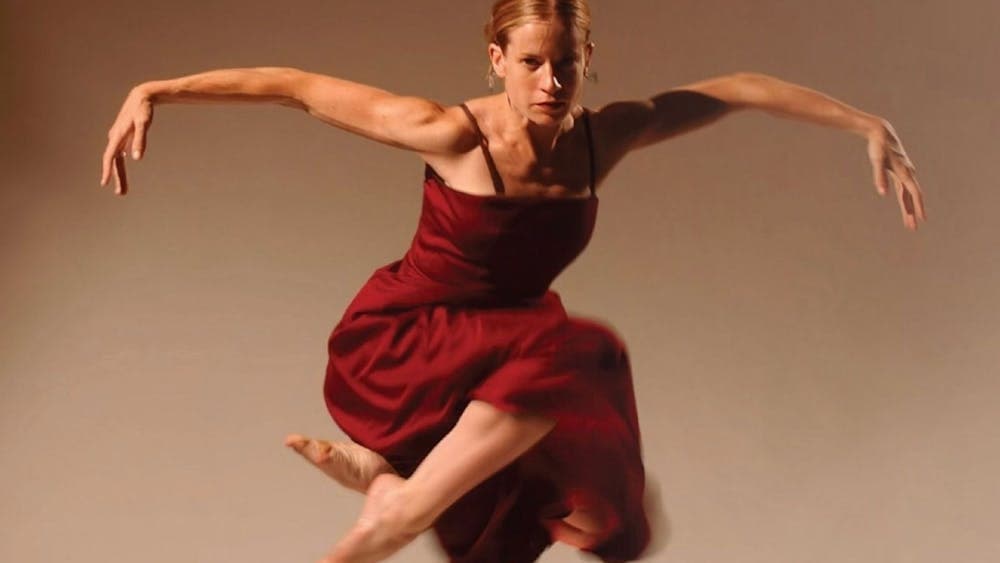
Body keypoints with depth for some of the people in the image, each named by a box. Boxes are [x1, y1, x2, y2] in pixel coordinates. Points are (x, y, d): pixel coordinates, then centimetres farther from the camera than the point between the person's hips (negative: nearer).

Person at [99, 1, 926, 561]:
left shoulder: (605, 136, -11)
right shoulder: (453, 136, -23)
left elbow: (733, 89, -1)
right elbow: (295, 86, -17)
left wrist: (865, 123, 0)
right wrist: (155, 91, -19)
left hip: (497, 361, 6)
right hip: (394, 347, -6)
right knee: (567, 353, -34)